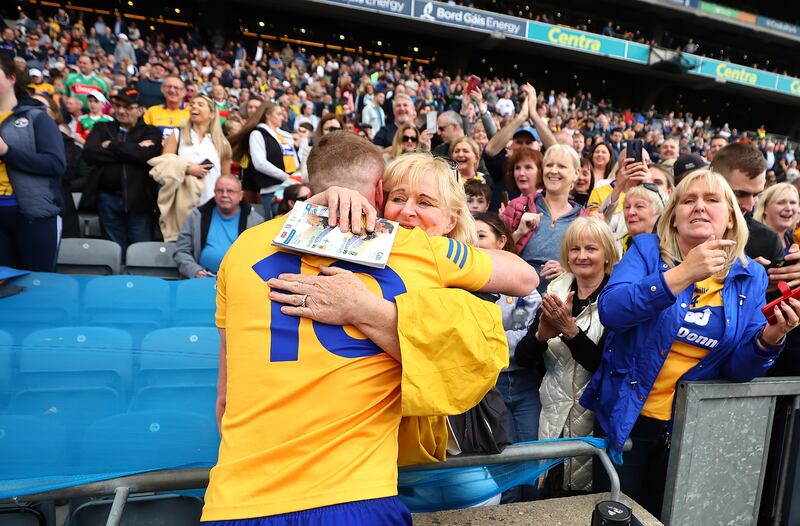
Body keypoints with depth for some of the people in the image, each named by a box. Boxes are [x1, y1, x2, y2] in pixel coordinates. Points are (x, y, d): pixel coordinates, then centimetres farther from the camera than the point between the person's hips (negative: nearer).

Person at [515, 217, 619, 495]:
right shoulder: (555, 293, 3)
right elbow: (522, 359, -1)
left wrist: (570, 329, -27)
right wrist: (542, 334, -19)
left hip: (597, 423, -3)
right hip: (555, 421, 3)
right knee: (556, 498, 13)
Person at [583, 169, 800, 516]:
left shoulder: (750, 277, 0)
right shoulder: (647, 249, -8)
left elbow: (738, 370, 0)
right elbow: (610, 311, -26)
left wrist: (770, 338, -19)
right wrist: (682, 275, -33)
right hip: (625, 417, -2)